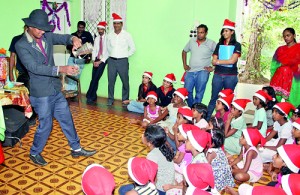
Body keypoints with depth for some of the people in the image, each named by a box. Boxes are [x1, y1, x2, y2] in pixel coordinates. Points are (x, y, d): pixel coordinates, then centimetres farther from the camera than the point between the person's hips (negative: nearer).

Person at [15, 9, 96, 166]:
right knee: (45, 125, 5)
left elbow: (63, 38, -2)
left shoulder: (47, 36, 2)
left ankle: (76, 149, 30)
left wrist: (73, 39, -29)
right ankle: (34, 153, 31)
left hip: (56, 90, 6)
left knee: (67, 119, 14)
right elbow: (34, 67, -26)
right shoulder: (21, 45, -15)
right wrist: (61, 69, -37)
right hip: (41, 93, -6)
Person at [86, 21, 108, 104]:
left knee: (95, 79, -11)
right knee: (94, 79, 2)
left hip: (103, 61, -5)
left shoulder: (107, 38, -6)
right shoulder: (96, 39, 12)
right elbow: (94, 50, 12)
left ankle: (89, 96, -2)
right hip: (96, 60, 5)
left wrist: (100, 61, -11)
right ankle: (93, 97, 8)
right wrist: (93, 61, -1)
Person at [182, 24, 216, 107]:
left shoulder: (211, 44, -4)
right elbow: (184, 51, 20)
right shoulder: (191, 41, 7)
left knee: (199, 92, -2)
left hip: (202, 71, -3)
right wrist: (184, 64, 13)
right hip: (190, 71, 4)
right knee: (187, 91, 3)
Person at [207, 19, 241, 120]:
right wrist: (227, 61, -9)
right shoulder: (219, 44, 11)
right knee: (214, 98, 4)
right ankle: (207, 118, 9)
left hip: (231, 76, -2)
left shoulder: (236, 45, 1)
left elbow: (232, 61, -11)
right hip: (218, 75, 2)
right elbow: (214, 61, 3)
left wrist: (219, 61, -4)